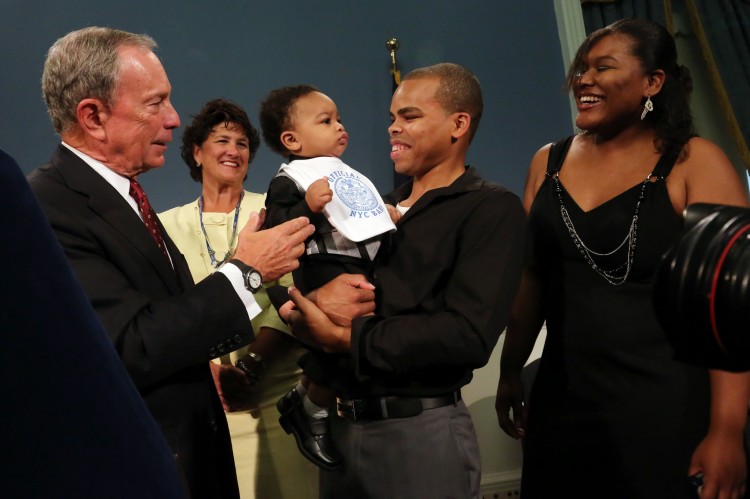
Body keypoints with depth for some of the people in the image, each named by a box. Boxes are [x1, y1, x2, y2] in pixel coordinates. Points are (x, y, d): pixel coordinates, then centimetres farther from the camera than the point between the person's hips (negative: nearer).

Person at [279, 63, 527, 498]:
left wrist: (346, 339, -15)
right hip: (343, 424, 6)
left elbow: (468, 334, -20)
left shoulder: (491, 209, -7)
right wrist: (305, 310, -13)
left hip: (422, 429, -6)